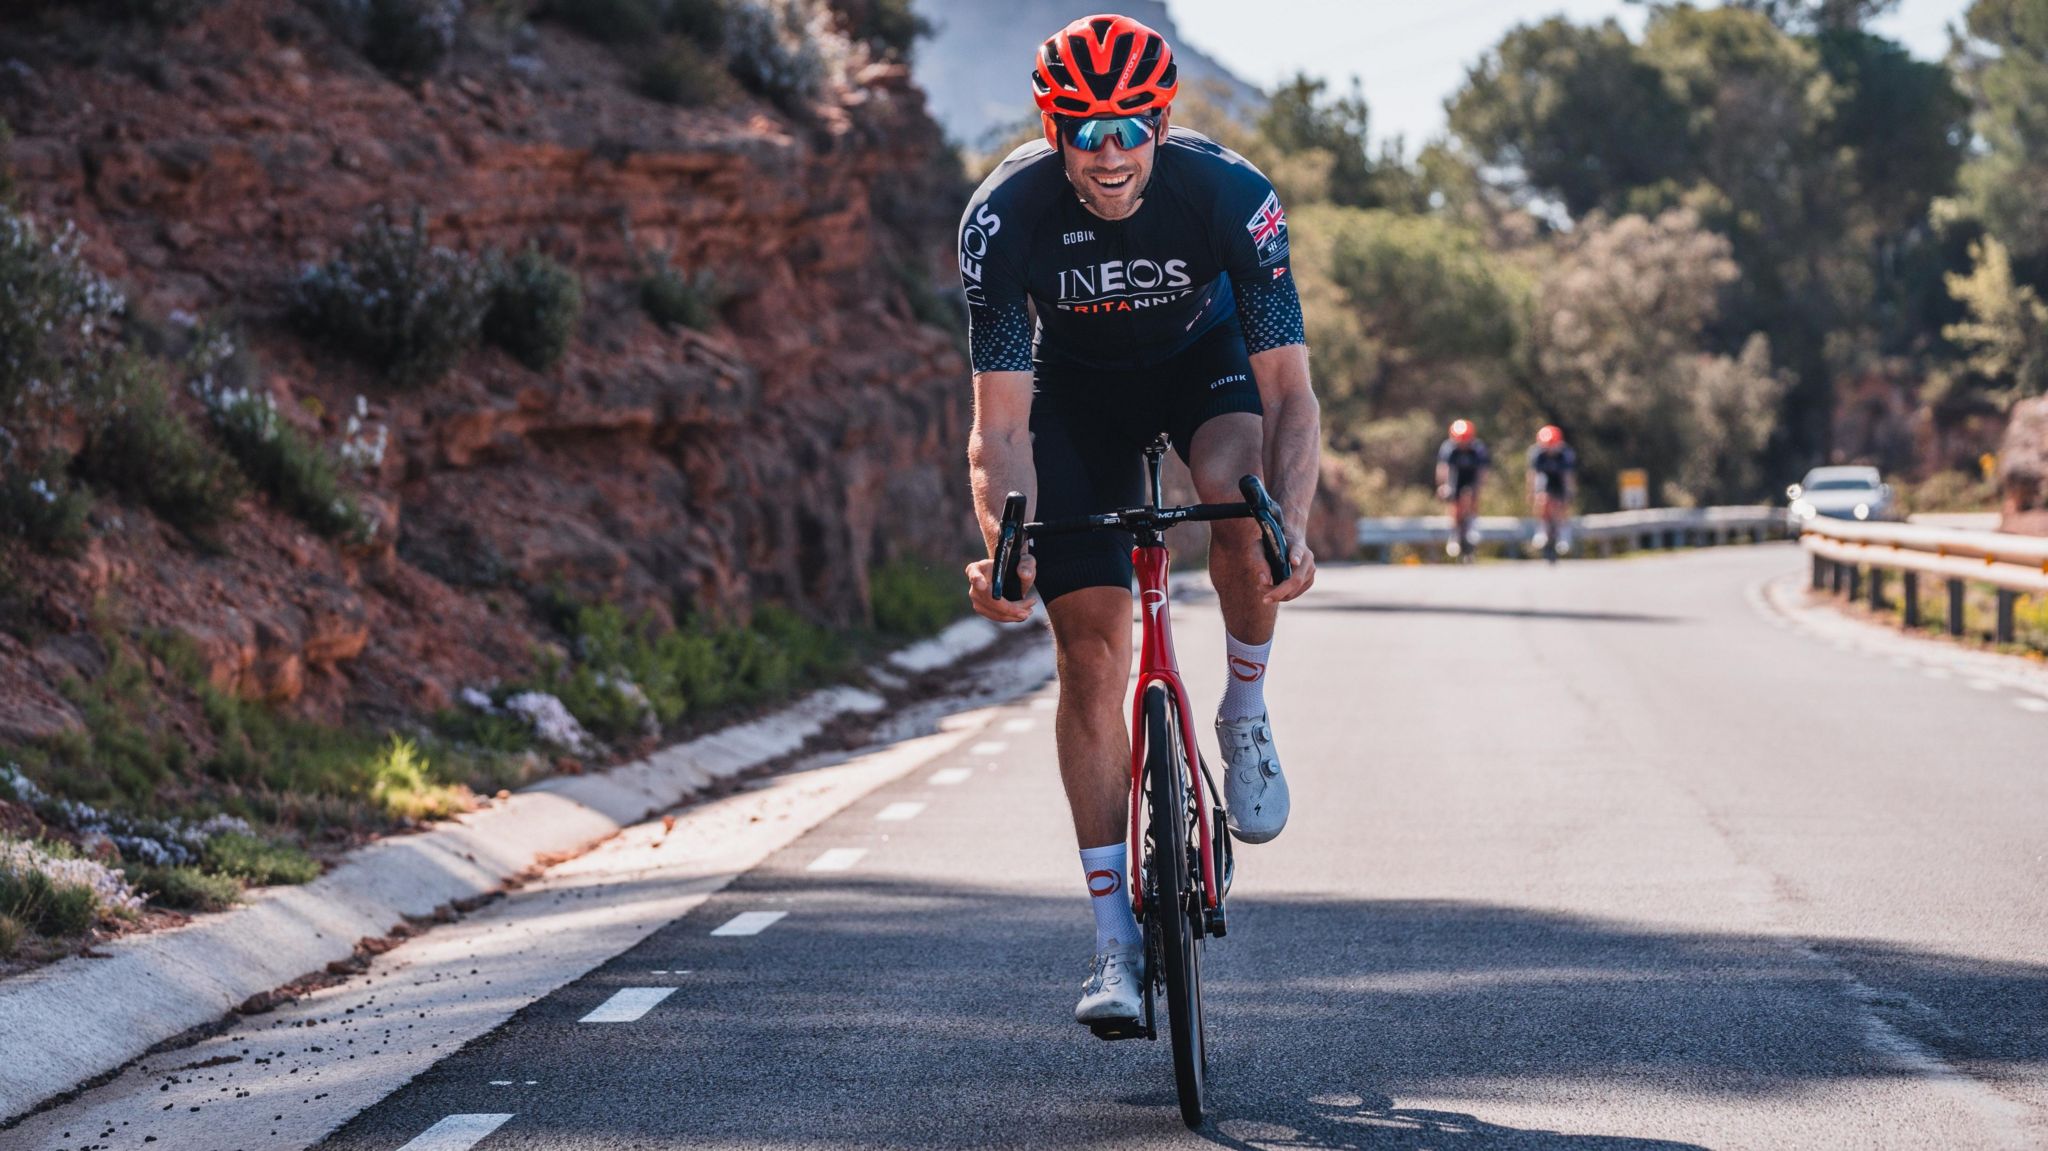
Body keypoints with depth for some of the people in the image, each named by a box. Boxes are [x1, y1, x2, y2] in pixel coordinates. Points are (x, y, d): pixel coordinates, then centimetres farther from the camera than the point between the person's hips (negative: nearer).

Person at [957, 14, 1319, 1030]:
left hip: (1202, 355, 0)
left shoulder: (1228, 192, -32)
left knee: (1237, 486, -36)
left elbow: (1288, 390, -32)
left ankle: (1246, 715, -8)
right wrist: (1003, 544, -46)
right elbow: (1001, 422, -28)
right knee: (1089, 651, -7)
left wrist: (1293, 527, -48)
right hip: (1078, 384, 1)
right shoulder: (1003, 215, -30)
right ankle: (1116, 938, -1)